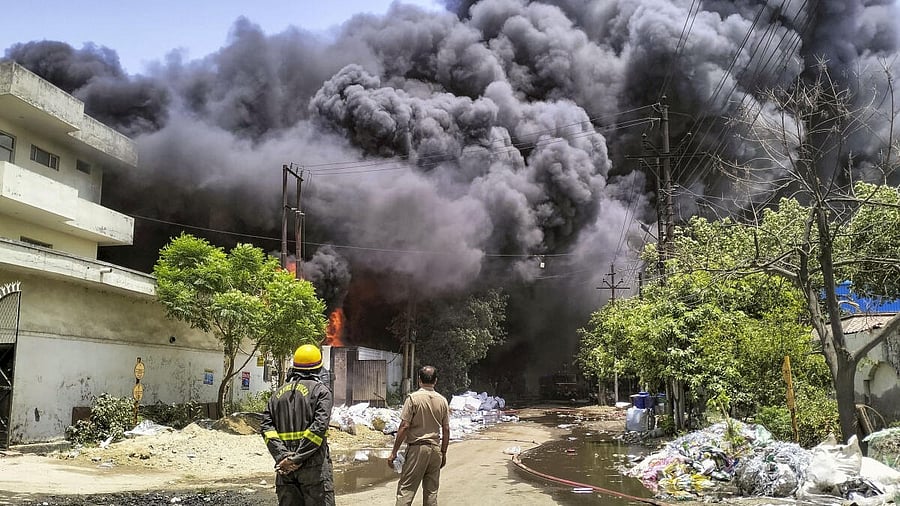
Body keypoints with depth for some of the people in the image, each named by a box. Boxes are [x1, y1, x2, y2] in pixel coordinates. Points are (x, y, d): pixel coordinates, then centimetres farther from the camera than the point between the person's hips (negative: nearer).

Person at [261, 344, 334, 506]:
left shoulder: (278, 393, 15)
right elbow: (319, 426, -15)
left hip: (285, 467, 5)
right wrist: (297, 458, -14)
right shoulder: (321, 390, -1)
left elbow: (266, 426, 2)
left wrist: (282, 456, -7)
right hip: (313, 466, -5)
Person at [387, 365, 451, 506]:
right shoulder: (442, 400, 5)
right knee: (431, 492, 12)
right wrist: (443, 453, 18)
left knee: (405, 489, -2)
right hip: (435, 449, 5)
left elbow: (404, 427, -12)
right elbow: (446, 430, 8)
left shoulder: (413, 398, -9)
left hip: (417, 448, -5)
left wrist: (394, 452, -7)